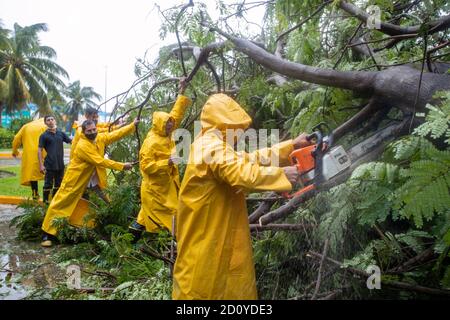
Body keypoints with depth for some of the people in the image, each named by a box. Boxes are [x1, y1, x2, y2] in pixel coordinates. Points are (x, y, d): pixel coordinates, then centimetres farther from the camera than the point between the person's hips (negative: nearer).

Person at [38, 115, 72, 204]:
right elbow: (39, 150, -5)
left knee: (58, 184, 14)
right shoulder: (44, 135, -2)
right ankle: (45, 202, 12)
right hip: (49, 165, -4)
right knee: (48, 184, 0)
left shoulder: (61, 133, 8)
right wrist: (41, 165, -12)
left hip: (60, 164, 4)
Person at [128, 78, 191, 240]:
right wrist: (168, 162, -29)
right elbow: (145, 165, -24)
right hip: (155, 188, -9)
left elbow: (176, 113, 8)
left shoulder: (165, 135, 3)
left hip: (166, 185, 9)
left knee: (148, 215, 18)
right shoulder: (151, 142, -21)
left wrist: (182, 91, 4)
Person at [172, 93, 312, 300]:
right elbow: (243, 173, -31)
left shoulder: (216, 145, 13)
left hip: (217, 237, 10)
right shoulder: (212, 145, -19)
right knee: (201, 289, 3)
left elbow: (250, 159, 16)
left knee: (233, 286, 18)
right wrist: (282, 174, -18)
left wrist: (292, 146, 14)